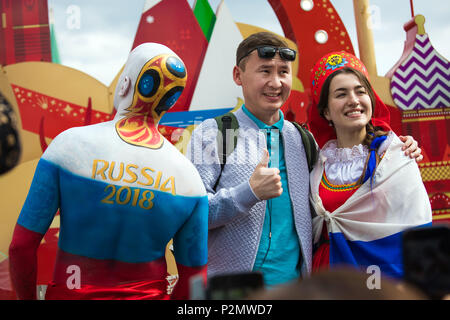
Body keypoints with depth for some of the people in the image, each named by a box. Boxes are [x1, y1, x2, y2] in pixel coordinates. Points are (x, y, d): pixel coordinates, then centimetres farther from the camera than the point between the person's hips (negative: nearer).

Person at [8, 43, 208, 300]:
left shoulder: (70, 144, -14)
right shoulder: (189, 177, -11)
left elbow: (21, 247, -10)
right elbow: (194, 279, -5)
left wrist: (27, 297, 6)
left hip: (71, 293, 0)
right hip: (148, 295, 1)